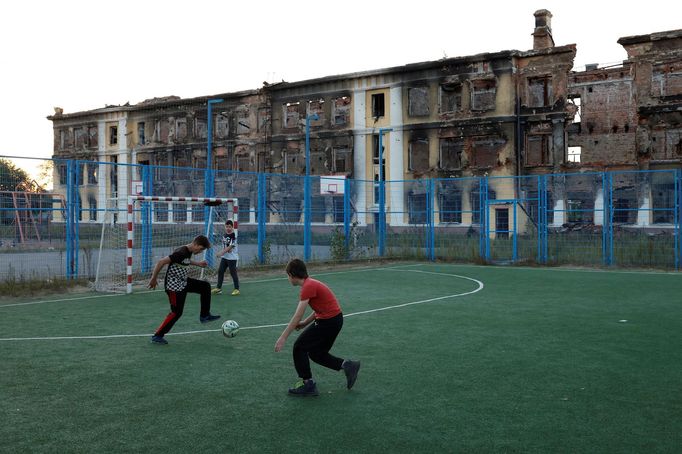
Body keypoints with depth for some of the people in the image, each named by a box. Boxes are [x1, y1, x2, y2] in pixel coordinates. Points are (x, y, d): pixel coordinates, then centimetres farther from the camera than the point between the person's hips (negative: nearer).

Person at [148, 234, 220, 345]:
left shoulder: (189, 252, 1)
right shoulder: (181, 253, -27)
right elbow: (161, 262, -28)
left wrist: (197, 263, 17)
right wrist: (153, 279, -22)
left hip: (183, 282, 9)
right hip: (174, 286, -9)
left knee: (205, 286, 8)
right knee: (176, 313, -4)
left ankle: (204, 315, 15)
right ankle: (157, 336, 9)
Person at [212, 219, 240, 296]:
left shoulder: (233, 235, -14)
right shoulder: (225, 235, 9)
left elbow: (230, 247, -20)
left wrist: (221, 252, -26)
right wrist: (220, 253, 4)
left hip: (232, 257, -7)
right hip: (224, 257, 8)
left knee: (233, 273, -3)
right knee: (220, 271, 8)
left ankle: (237, 289, 6)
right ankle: (218, 288, 17)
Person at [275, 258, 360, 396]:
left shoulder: (308, 286, -18)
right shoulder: (310, 283, 11)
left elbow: (297, 316, -21)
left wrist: (283, 338, -18)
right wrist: (305, 323, 8)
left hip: (329, 321, -10)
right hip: (334, 319, 10)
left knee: (299, 347, -1)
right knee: (316, 353, 18)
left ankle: (308, 384, 8)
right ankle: (347, 365, 19)